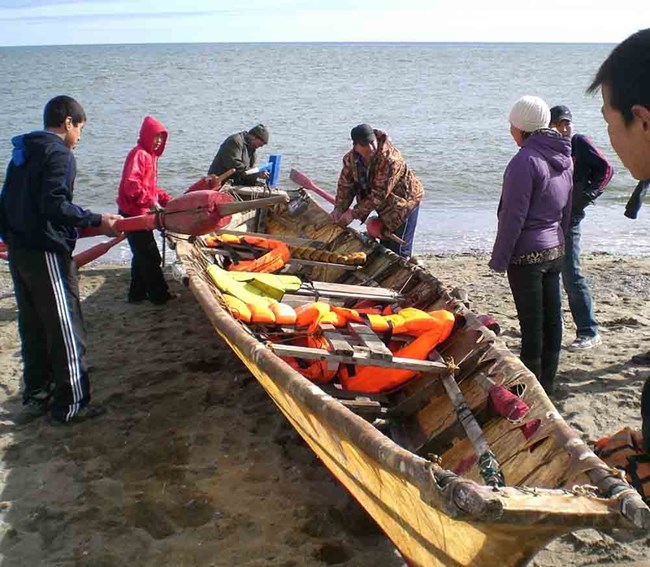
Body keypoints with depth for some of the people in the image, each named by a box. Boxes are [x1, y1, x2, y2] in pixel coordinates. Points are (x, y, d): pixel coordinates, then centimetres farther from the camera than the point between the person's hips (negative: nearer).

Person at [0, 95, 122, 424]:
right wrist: (96, 221, -20)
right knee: (66, 330, 0)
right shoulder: (59, 154, -12)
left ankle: (36, 397, 27)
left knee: (33, 328, 17)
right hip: (47, 254, -9)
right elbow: (54, 205, -24)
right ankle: (69, 406, 7)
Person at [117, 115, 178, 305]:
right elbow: (131, 184, -27)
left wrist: (166, 199, 10)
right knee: (150, 256, -3)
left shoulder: (150, 155, 16)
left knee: (141, 255, 16)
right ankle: (159, 295, 5)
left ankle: (137, 294, 24)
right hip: (133, 214, -10)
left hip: (140, 213, 10)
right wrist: (151, 202, -30)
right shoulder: (139, 154, -15)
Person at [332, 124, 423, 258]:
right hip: (385, 206, 7)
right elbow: (345, 185, -4)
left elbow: (379, 194, -34)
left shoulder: (390, 159, -35)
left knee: (399, 250, -9)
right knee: (385, 246, 16)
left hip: (404, 201, -7)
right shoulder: (351, 159, -12)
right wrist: (339, 209, -20)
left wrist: (354, 213, -31)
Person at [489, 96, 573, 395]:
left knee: (532, 325, -1)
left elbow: (513, 216, -18)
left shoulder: (526, 160, -18)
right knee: (551, 319, 13)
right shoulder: (564, 158, 8)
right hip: (554, 251, 8)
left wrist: (499, 258, -12)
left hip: (527, 254, -8)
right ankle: (546, 384, 24)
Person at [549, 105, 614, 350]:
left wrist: (585, 196, -14)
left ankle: (589, 332, -3)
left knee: (571, 274, -9)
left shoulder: (580, 143, -4)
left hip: (569, 218, -7)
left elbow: (605, 169, -10)